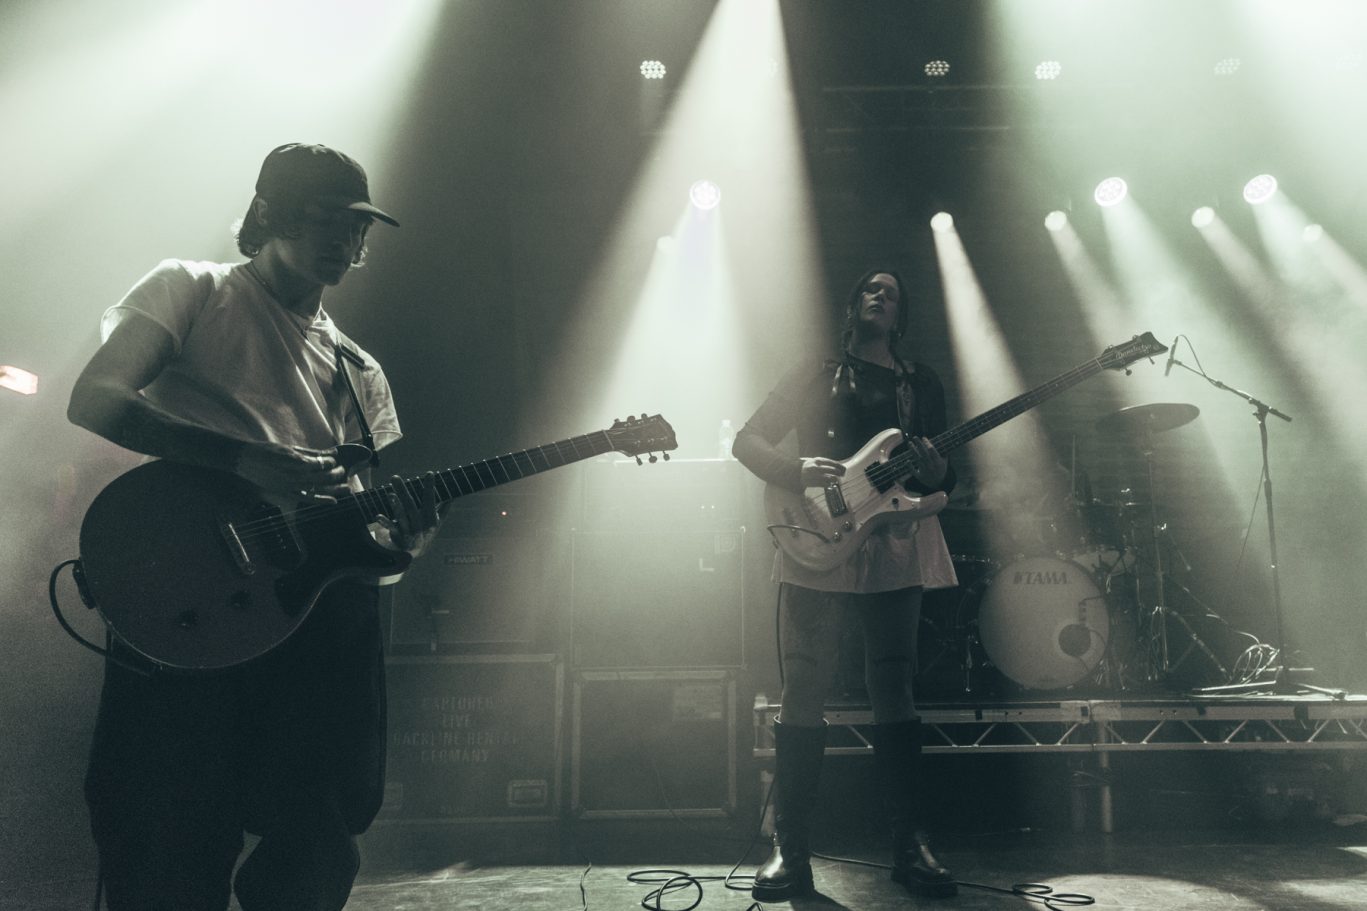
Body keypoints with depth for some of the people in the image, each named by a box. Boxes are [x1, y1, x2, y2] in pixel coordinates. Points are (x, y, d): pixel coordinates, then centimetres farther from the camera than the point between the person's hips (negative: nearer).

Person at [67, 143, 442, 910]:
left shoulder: (359, 371, 19)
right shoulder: (193, 289, 6)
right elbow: (93, 400, -9)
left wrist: (409, 529, -7)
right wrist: (250, 459, -19)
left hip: (320, 611, 5)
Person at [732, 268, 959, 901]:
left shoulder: (922, 386, 19)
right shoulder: (818, 375, 12)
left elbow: (944, 483, 15)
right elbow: (748, 440, 6)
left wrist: (932, 467, -9)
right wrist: (799, 471, -13)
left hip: (894, 550, 2)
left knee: (894, 693, 1)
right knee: (804, 690, -4)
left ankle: (910, 846, 9)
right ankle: (789, 850, 2)